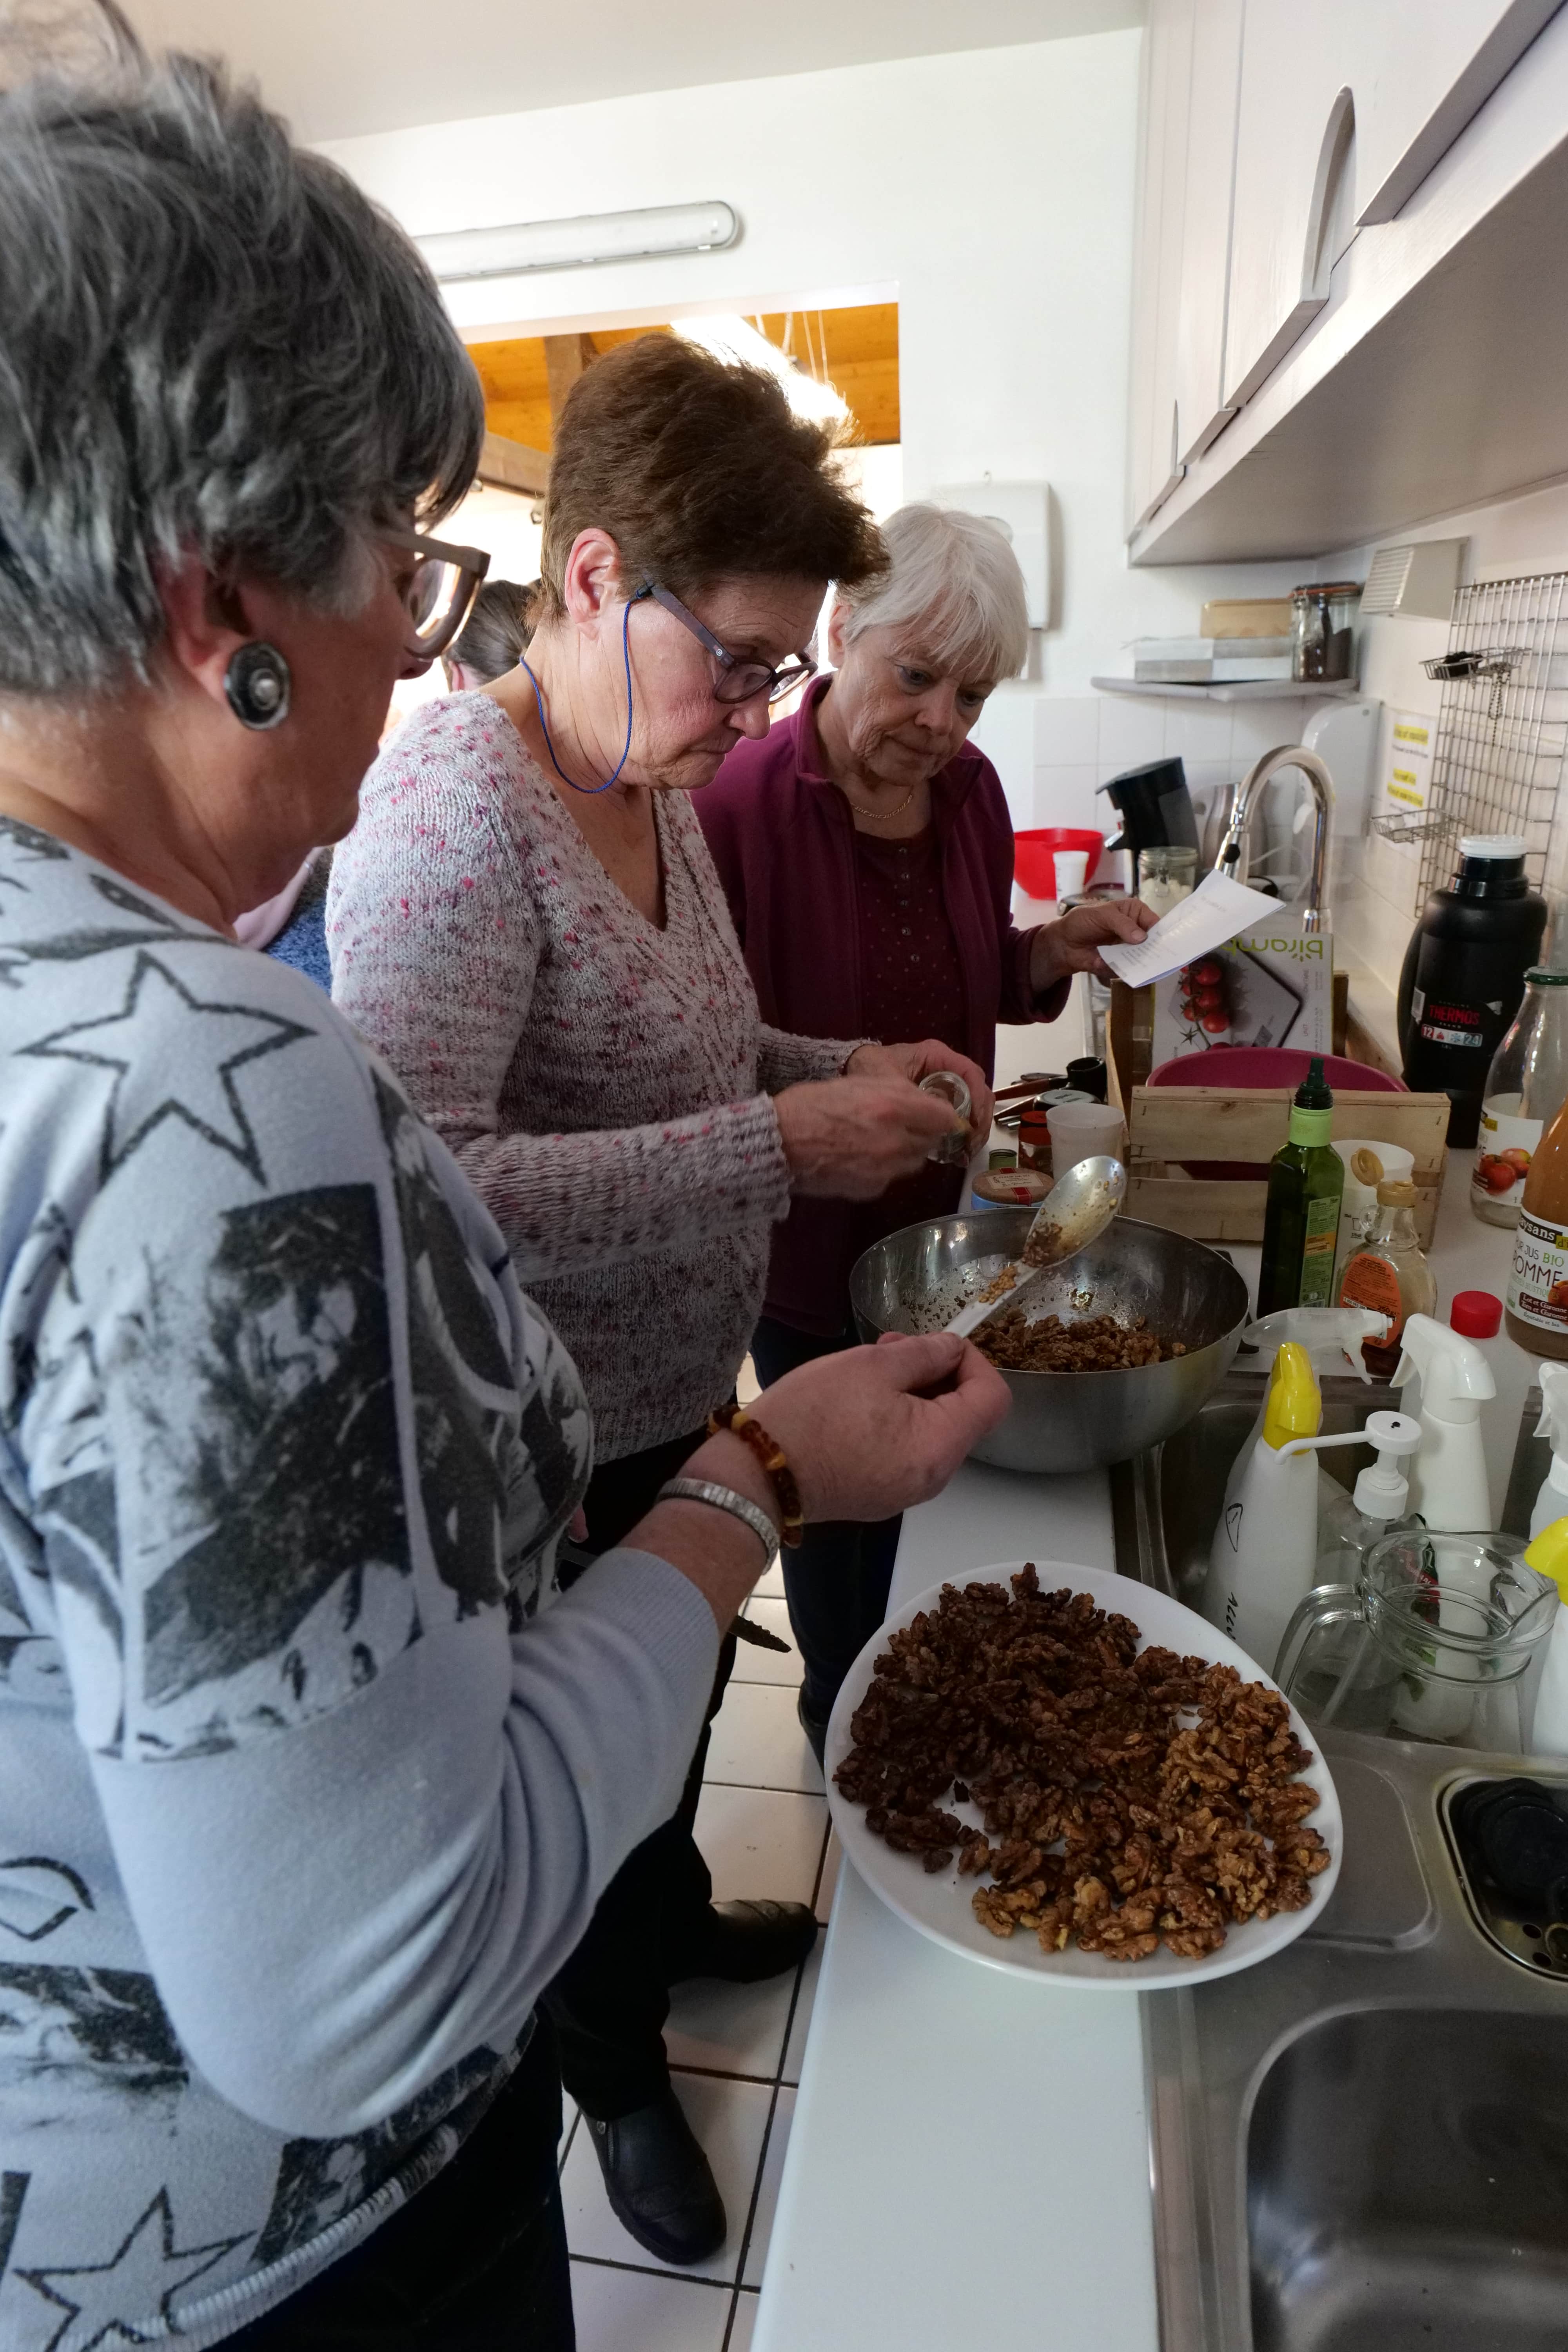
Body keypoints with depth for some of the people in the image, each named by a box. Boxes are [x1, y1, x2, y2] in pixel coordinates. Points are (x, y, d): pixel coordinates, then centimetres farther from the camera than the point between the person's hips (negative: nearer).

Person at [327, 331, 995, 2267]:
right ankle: (618, 2075, 50)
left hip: (682, 1400, 8)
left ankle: (675, 1915, 63)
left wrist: (844, 1069, -1)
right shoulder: (454, 808, -26)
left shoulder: (657, 787, 2)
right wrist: (776, 1146, -33)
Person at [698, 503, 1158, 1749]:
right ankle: (841, 1715, 46)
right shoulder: (739, 802, -21)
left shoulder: (969, 787, -1)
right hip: (805, 1239, -5)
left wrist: (1060, 948, -7)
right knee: (836, 1504, 16)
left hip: (935, 1223, 6)